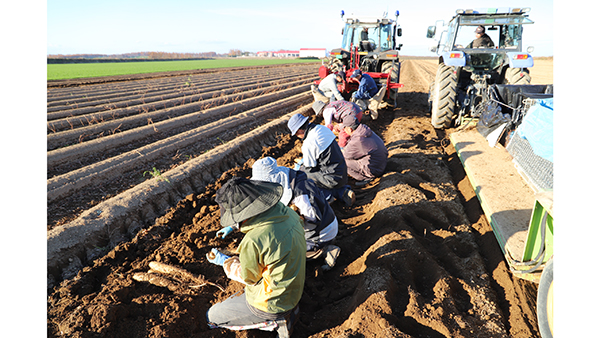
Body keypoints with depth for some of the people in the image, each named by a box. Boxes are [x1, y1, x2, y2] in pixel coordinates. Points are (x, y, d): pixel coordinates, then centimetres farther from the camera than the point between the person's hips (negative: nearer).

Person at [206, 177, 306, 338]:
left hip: (270, 304, -7)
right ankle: (286, 309, 15)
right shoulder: (288, 213, -13)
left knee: (212, 317, 13)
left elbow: (248, 278, -15)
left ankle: (275, 321, 4)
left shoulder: (253, 241, -35)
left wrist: (224, 261, 0)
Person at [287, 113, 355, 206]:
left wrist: (299, 169, 11)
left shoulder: (308, 144, -22)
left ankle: (326, 195, -4)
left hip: (333, 178, -8)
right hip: (343, 173, 8)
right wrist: (304, 160, 23)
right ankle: (344, 192, 12)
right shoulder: (322, 128, 3)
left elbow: (310, 168, -10)